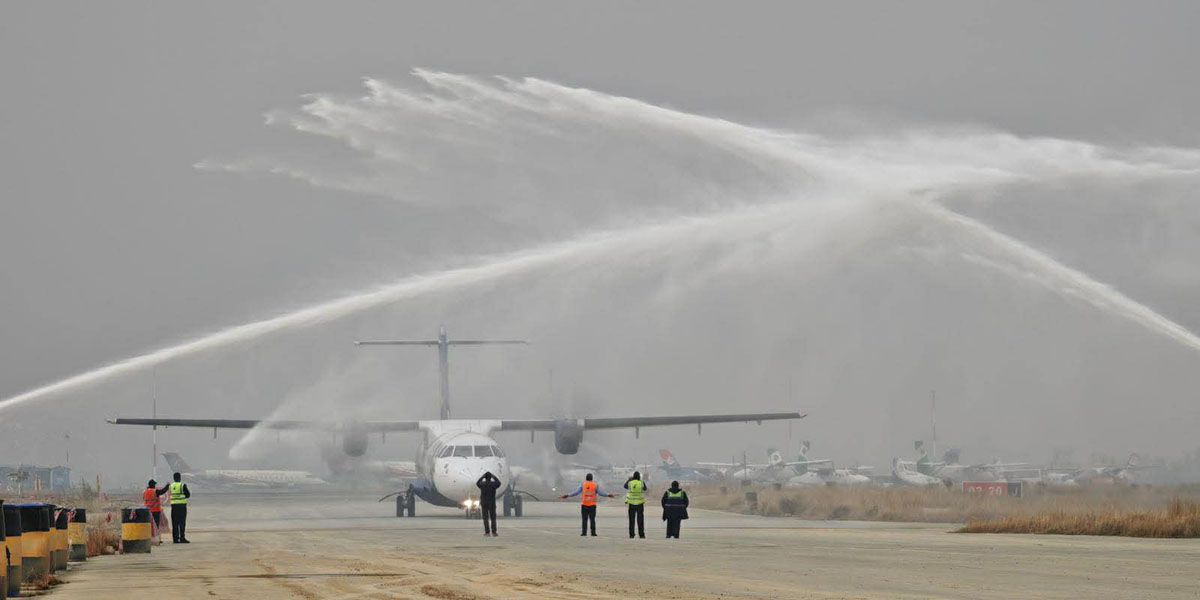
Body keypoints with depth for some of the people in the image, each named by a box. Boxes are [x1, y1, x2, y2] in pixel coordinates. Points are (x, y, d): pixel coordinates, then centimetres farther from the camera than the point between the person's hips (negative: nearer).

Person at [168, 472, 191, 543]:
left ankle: (175, 538, 6)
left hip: (173, 505, 4)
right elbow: (188, 495, -3)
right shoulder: (183, 485, -7)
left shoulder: (171, 486, 7)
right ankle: (182, 538, -8)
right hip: (182, 504, -4)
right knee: (182, 522, -3)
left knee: (175, 522, 7)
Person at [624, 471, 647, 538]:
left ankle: (631, 535, 2)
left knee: (631, 520, 5)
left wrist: (628, 479, 30)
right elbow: (645, 489, 14)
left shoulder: (630, 483, -7)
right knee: (640, 519, 6)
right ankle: (641, 534, 4)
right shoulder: (641, 483, -8)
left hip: (631, 503, 0)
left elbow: (625, 486, 16)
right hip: (640, 503, 0)